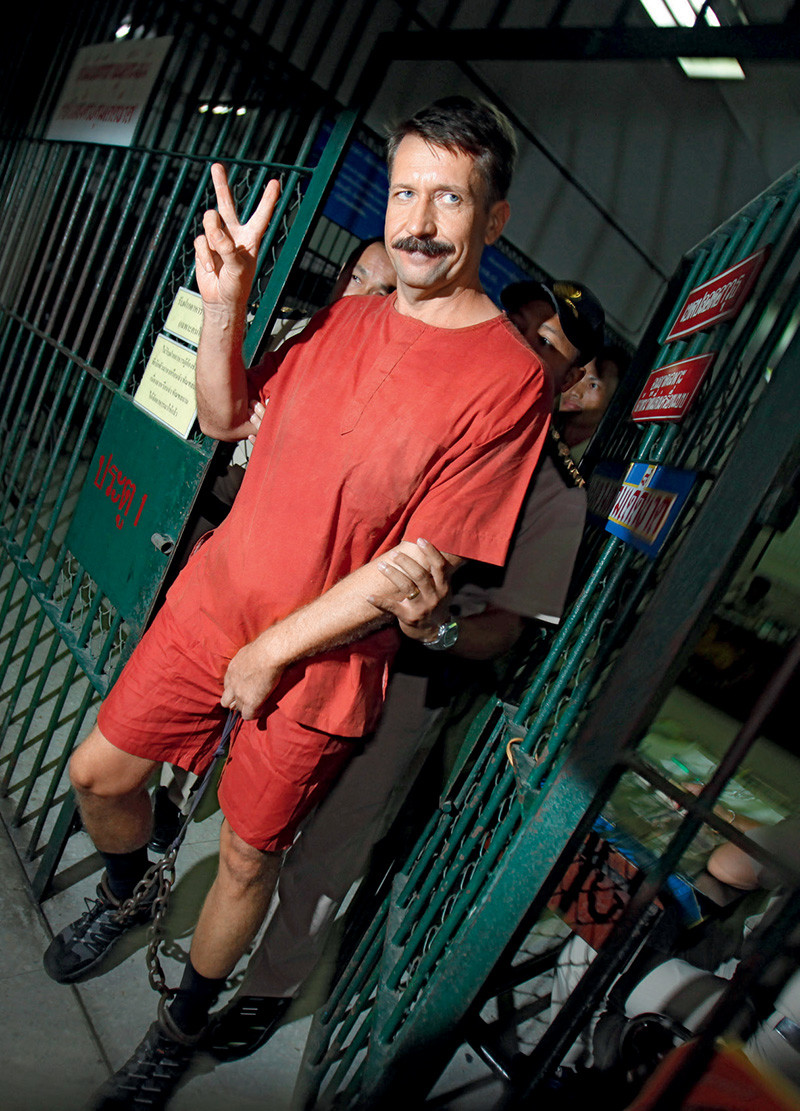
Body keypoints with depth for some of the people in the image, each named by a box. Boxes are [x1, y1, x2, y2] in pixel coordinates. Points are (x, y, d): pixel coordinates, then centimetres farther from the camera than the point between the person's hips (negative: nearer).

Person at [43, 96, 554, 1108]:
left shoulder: (509, 376, -17)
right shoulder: (350, 316, 3)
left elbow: (421, 565, -19)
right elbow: (226, 420, 10)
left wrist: (272, 651, -13)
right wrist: (223, 304, -8)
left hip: (320, 664, -5)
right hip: (211, 600, 6)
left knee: (247, 857, 14)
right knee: (99, 775, 17)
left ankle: (183, 1023, 45)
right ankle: (124, 897, 53)